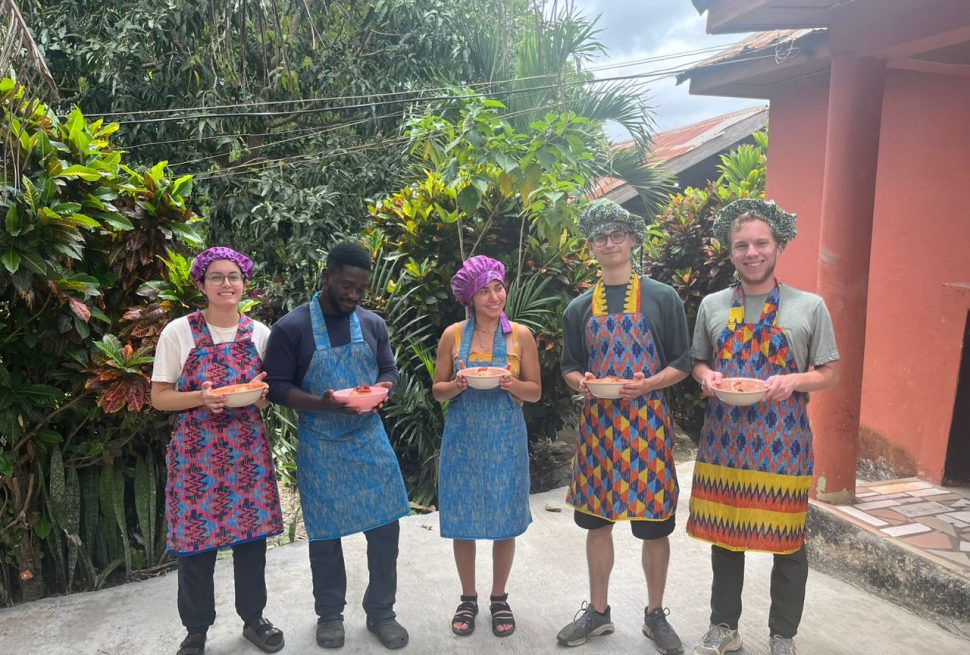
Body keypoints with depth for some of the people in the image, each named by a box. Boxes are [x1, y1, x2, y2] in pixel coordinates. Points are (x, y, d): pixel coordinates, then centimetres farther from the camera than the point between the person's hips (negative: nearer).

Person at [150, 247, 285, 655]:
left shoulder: (259, 333, 3)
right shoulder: (179, 332, -6)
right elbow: (159, 398, -3)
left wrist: (261, 394, -10)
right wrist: (201, 398, -21)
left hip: (248, 450, 3)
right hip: (196, 452, -2)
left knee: (253, 533, 9)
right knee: (196, 539, 5)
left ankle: (253, 618, 30)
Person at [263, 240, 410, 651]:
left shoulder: (373, 324, 2)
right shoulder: (291, 328, -10)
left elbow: (389, 370, 11)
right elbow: (276, 386, -10)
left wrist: (379, 391, -12)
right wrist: (322, 404, -24)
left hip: (370, 440, 3)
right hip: (320, 447, -3)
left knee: (385, 528, 5)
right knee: (325, 535, 10)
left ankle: (381, 613, 25)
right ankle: (330, 614, 31)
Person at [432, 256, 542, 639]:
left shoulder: (521, 335, -2)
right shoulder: (453, 335, -1)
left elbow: (535, 392, 3)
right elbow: (437, 391, 4)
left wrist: (513, 384, -18)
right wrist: (457, 385, -17)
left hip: (505, 441, 0)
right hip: (463, 440, 1)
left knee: (504, 520, 8)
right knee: (462, 519, 7)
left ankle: (499, 598, 28)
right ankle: (468, 598, 27)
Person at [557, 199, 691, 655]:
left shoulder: (662, 298, -1)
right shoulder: (580, 309, 8)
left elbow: (682, 363, 0)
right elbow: (569, 366, 13)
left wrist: (647, 384, -18)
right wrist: (581, 382, -9)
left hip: (647, 424, -2)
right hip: (597, 424, 3)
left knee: (654, 525, 6)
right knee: (597, 520, 11)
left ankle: (655, 614, 26)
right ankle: (597, 611, 28)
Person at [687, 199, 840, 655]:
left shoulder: (810, 306, -1)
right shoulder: (712, 306, 6)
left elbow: (831, 374, 3)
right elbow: (697, 362, 15)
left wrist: (794, 380, -17)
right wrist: (707, 377, -8)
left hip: (783, 443, -2)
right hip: (723, 441, 2)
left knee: (788, 544, 8)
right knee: (724, 537, 13)